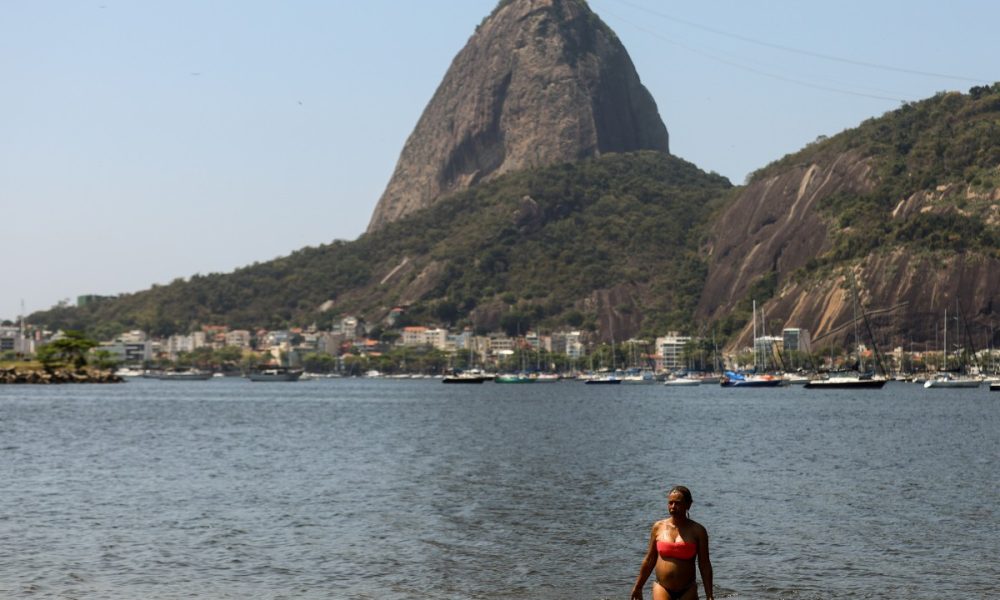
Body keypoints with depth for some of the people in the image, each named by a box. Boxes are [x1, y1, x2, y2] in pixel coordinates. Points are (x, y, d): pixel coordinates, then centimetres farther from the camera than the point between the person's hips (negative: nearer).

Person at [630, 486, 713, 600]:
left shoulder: (697, 530, -1)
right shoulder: (658, 527, 4)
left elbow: (704, 565, 0)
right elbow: (649, 560, 13)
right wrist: (638, 587, 16)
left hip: (687, 591, 0)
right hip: (662, 588, 0)